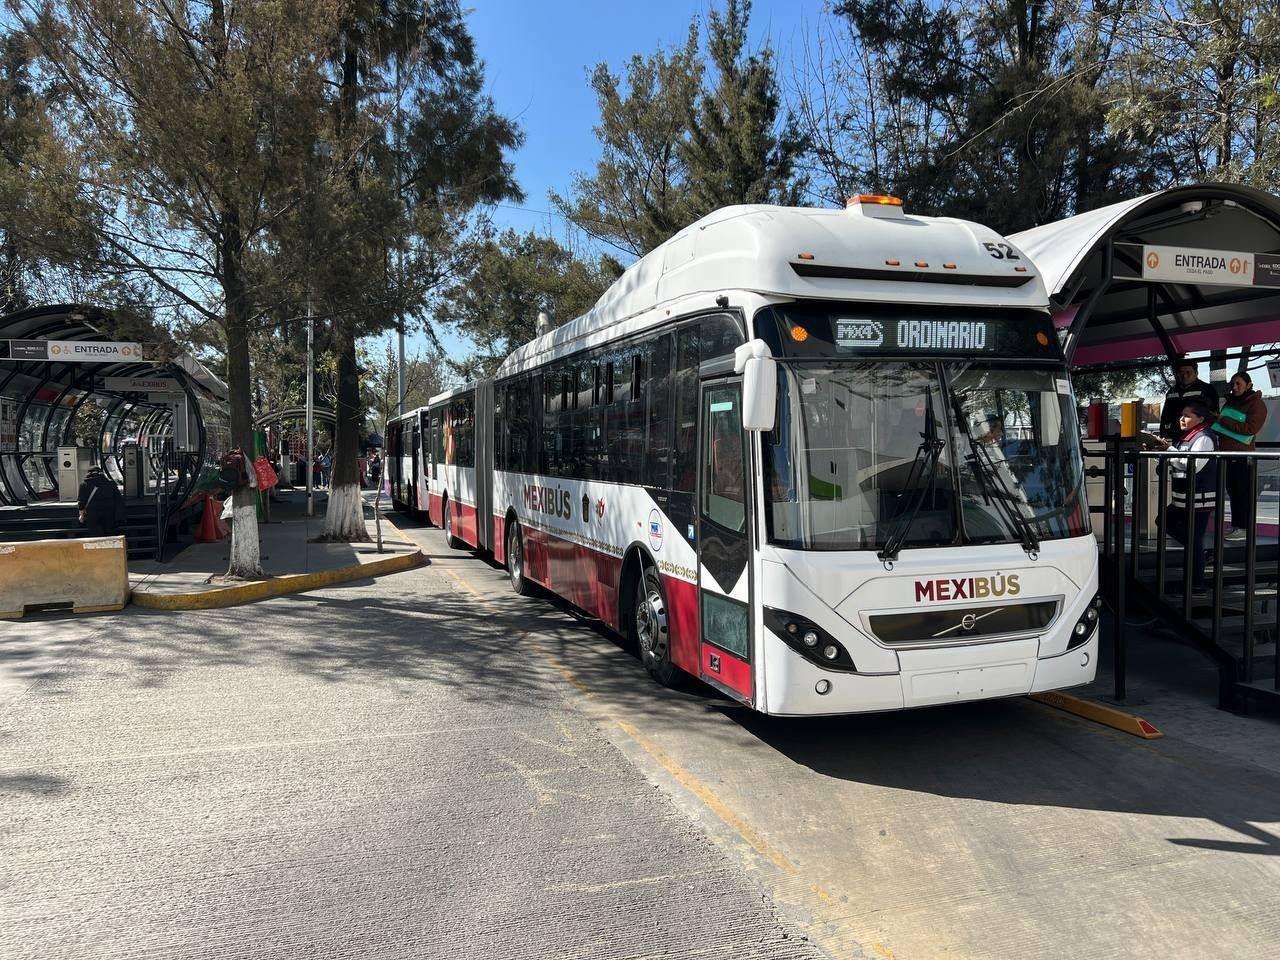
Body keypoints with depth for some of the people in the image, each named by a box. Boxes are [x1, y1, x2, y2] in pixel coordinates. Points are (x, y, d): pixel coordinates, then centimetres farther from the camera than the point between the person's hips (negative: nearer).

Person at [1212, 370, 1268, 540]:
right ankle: (1236, 525, 18)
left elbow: (1251, 428, -17)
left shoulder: (1256, 404, -6)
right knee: (1232, 490, 11)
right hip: (1227, 452, 8)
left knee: (1244, 491, -4)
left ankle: (1245, 528, 1)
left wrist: (1223, 421, -16)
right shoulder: (1230, 402, 17)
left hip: (1242, 454, -7)